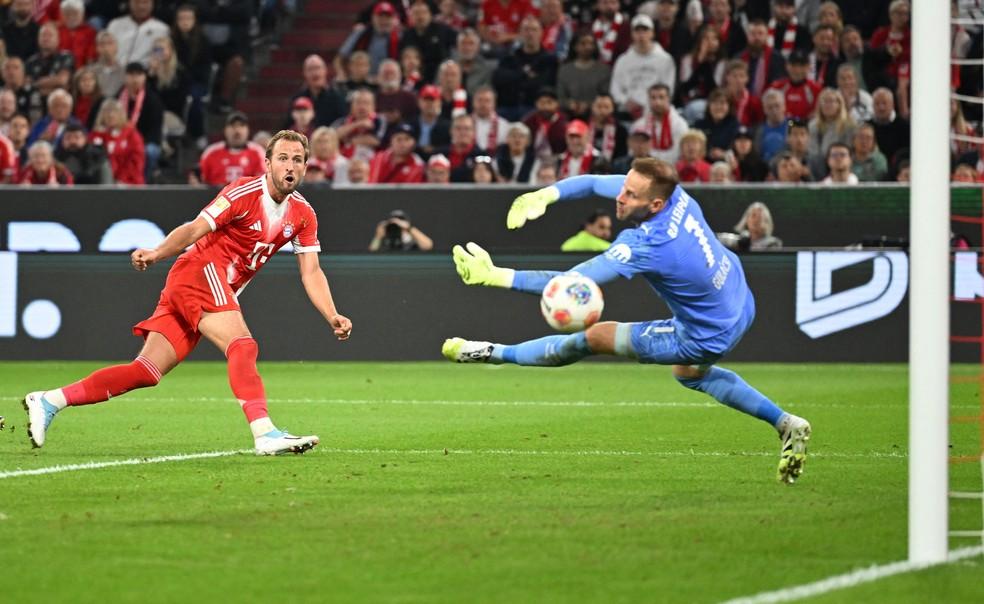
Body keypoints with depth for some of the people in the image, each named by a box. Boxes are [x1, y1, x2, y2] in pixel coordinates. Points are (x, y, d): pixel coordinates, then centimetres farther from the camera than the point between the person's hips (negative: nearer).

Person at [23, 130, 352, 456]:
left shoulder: (303, 215, 10)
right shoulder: (245, 192, -11)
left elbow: (311, 272, 9)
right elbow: (195, 229, -16)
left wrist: (332, 316, -4)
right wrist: (157, 254, -32)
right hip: (199, 273, -7)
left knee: (148, 371, 0)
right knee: (242, 346, -27)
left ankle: (49, 401, 1)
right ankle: (264, 433, -39)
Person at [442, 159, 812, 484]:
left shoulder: (646, 247, -35)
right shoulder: (674, 194, -14)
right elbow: (595, 182, -4)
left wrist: (495, 276, -34)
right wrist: (543, 196, -20)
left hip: (707, 337, -8)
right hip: (741, 306, 8)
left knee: (594, 337, -1)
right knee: (689, 373, 37)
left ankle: (494, 353, 14)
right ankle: (787, 425, 36)